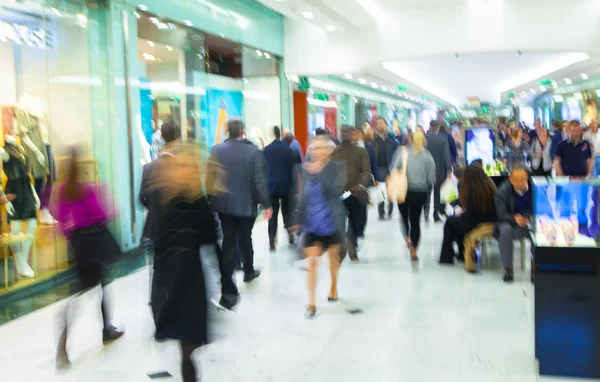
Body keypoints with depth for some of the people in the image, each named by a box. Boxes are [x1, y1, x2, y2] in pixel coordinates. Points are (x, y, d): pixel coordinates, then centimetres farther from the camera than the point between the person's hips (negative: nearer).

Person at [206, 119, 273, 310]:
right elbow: (260, 180, -11)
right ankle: (248, 271, 44)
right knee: (245, 239, 20)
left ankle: (228, 291, -7)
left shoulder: (217, 149, -5)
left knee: (228, 243, 1)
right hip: (246, 204, -1)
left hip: (224, 204, 1)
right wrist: (267, 204, -4)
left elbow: (210, 177, -2)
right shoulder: (253, 151, -10)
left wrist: (210, 199, 11)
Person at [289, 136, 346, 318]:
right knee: (311, 262, -5)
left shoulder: (336, 168, -9)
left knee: (333, 257, 17)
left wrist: (318, 173, -29)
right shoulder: (307, 169, 1)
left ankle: (333, 287, 42)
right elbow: (303, 196, 8)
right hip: (312, 222, 2)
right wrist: (297, 219, 10)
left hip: (332, 221, -2)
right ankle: (311, 303, -2)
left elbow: (336, 190, -24)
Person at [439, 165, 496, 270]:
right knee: (459, 221, 27)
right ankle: (463, 253, 32)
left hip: (478, 225, -7)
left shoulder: (472, 189, -16)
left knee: (450, 221, 15)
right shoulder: (490, 185, 3)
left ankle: (446, 257, 20)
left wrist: (461, 214, 8)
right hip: (491, 223, 7)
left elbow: (470, 214, -14)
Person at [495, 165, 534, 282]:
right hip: (512, 223, 0)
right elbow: (501, 214, -12)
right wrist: (514, 219, -32)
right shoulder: (503, 191, -10)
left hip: (531, 223, 0)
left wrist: (530, 219, -24)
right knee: (505, 229, -34)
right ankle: (508, 269, -24)